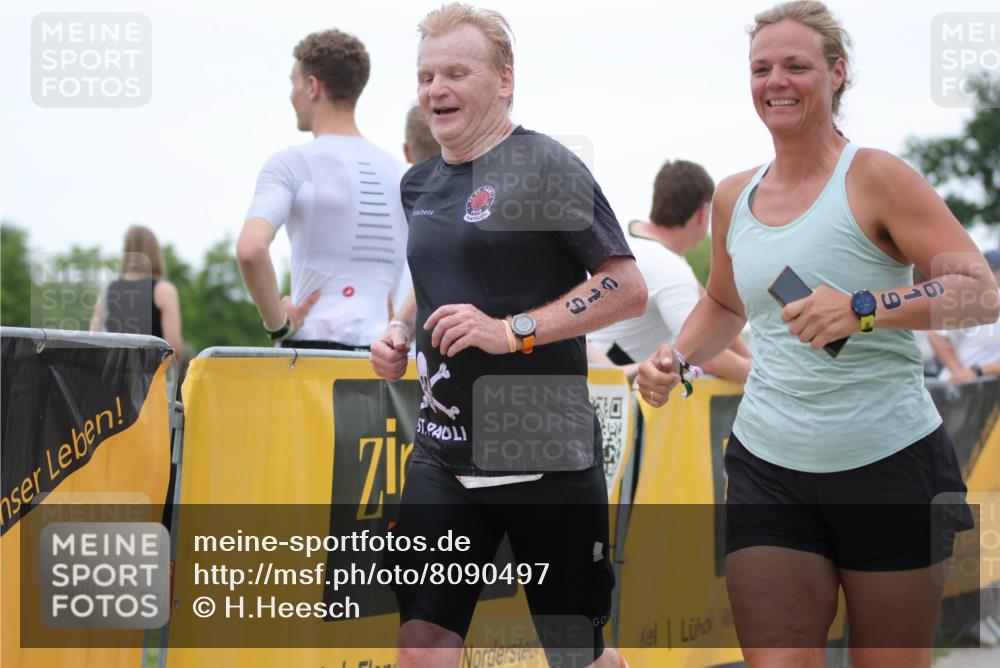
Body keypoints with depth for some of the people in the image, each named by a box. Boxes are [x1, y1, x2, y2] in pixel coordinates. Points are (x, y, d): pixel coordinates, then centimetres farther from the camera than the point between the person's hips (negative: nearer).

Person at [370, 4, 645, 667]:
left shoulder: (544, 164, -8)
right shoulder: (419, 184, 13)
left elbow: (628, 288, -12)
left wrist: (512, 331, -20)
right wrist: (401, 331, 9)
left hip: (547, 456, -5)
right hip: (444, 456, 5)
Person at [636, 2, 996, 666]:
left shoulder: (875, 177, -8)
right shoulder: (734, 197, 9)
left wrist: (864, 309, -30)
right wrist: (675, 360, 8)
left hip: (890, 467, -4)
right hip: (769, 470, 4)